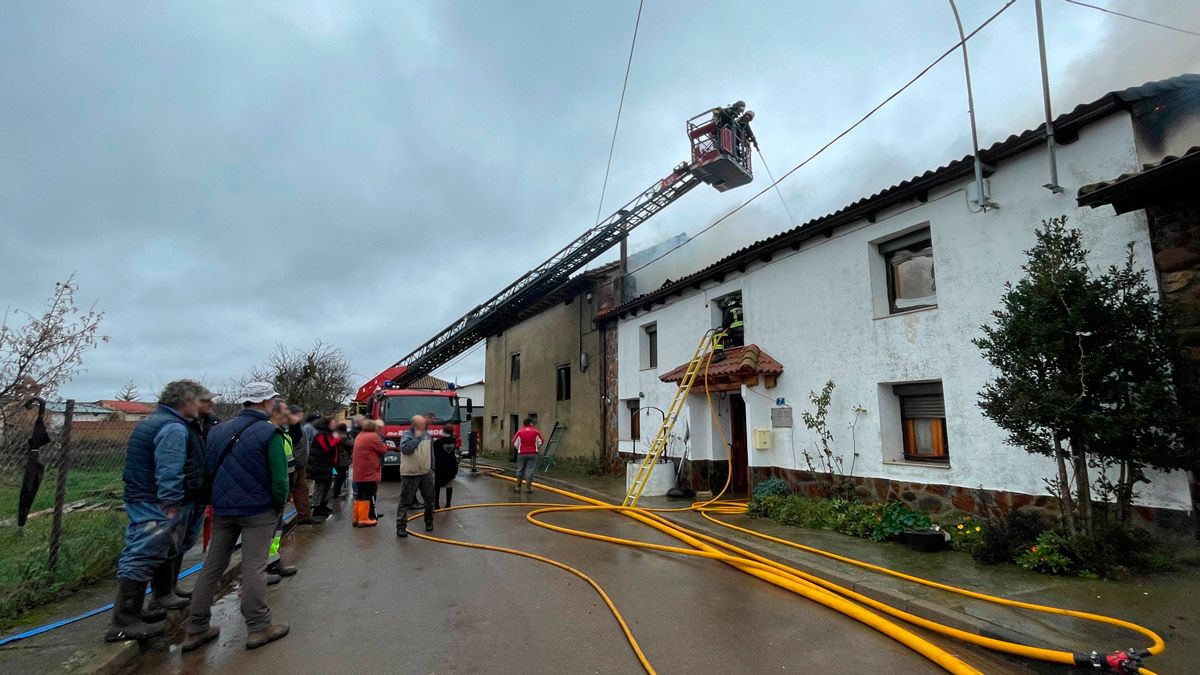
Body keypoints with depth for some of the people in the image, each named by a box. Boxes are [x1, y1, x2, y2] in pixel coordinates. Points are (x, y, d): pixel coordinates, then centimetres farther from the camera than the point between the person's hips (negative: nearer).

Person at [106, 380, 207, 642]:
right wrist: (172, 507, -26)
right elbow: (169, 472, -28)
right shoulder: (174, 428, -20)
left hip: (142, 500, 11)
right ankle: (123, 623, -1)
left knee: (164, 552, 25)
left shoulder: (151, 421, 15)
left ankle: (163, 598, 41)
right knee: (142, 559, -6)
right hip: (157, 506, -11)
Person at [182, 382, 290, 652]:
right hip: (258, 510, -6)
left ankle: (196, 628, 21)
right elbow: (279, 477, -17)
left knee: (212, 566, 14)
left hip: (222, 509, 6)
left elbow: (207, 470, 12)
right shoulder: (269, 433, -13)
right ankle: (258, 627, 9)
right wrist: (280, 504, -1)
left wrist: (216, 499, 20)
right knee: (254, 568, 0)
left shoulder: (218, 430, 8)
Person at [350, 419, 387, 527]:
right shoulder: (373, 437, -15)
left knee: (359, 496, 15)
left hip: (358, 472, 9)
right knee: (366, 497, -3)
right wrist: (381, 444, 7)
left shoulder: (359, 436, 14)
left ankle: (357, 518, 21)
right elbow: (383, 450, -10)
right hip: (369, 472, -9)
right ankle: (363, 520, -1)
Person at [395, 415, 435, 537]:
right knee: (405, 501, -2)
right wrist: (417, 437, -22)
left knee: (429, 499, 13)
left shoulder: (427, 435, 9)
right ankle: (401, 527, 5)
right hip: (410, 474, -5)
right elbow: (405, 449, -28)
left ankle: (429, 522, 29)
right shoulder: (406, 435, -9)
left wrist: (432, 468, 15)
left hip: (426, 473, 6)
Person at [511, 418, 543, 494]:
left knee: (520, 470, 15)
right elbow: (540, 443, 2)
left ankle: (518, 487, 21)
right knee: (529, 471, 2)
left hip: (522, 454, 1)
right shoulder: (536, 432, -3)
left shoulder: (519, 432, -3)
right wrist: (537, 449, 20)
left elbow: (515, 443, -1)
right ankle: (528, 488, 1)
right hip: (532, 454, -1)